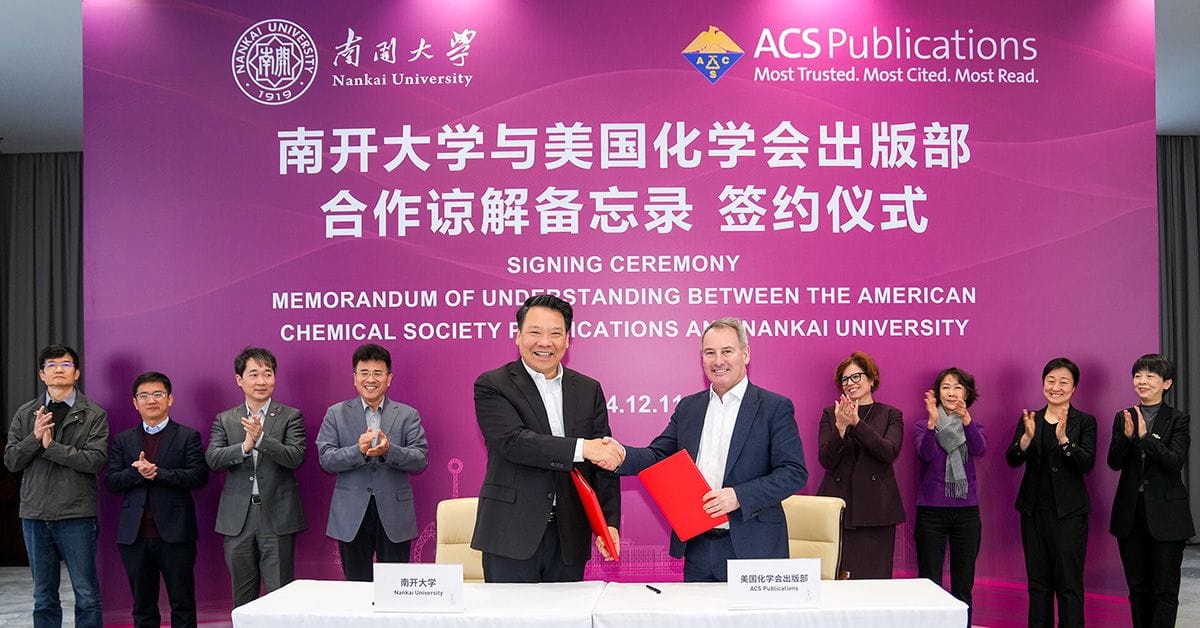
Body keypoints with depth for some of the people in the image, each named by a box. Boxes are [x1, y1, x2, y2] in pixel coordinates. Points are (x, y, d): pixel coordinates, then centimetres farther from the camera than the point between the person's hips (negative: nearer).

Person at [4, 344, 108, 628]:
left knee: (87, 596, 2)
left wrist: (52, 446, -14)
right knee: (44, 599, 13)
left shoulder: (94, 415, -1)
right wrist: (35, 437, -13)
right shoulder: (25, 414, 10)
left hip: (77, 516, -3)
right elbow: (11, 461, 4)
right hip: (35, 514, 3)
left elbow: (96, 460, -12)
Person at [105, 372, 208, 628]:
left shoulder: (188, 436, 3)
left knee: (183, 605, 2)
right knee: (143, 607, 12)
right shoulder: (122, 440, 12)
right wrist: (138, 472, -15)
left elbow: (200, 476, -8)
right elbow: (110, 481, 3)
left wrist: (159, 473, -17)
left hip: (175, 534, -3)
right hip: (134, 536, 3)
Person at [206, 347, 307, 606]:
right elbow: (212, 459, -4)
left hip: (277, 516, -2)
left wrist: (261, 438, -24)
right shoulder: (224, 420, 10)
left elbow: (296, 457, -11)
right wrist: (244, 446, -20)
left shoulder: (291, 417, 2)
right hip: (237, 519, 3)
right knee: (242, 599, 11)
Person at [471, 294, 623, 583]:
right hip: (512, 536, -3)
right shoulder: (491, 386, -2)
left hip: (570, 537, 4)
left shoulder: (589, 390, 10)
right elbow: (513, 440, -18)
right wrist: (581, 448, -25)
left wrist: (610, 522, -2)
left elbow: (604, 462, 9)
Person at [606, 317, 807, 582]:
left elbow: (794, 473, -10)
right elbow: (657, 456, 7)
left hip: (752, 550, -4)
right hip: (697, 548, 4)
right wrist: (619, 455, -13)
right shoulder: (688, 407, 11)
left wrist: (739, 496, -21)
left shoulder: (775, 407, -4)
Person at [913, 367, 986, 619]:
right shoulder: (922, 427, 4)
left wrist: (966, 420, -32)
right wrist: (932, 423, -32)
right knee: (929, 583, -1)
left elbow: (979, 450, -15)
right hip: (931, 511, -2)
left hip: (966, 512, 2)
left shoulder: (974, 428, 9)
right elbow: (925, 454, -16)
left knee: (963, 585, 6)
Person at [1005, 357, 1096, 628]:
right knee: (1038, 581, 11)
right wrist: (1027, 437, -22)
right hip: (1034, 510, 3)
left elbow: (1087, 463, -14)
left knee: (1069, 583, -2)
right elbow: (1012, 459, -4)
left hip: (1069, 512, -3)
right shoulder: (1029, 420, 7)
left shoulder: (1085, 422, -1)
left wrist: (1064, 440, -29)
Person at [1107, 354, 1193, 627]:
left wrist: (1145, 436, -25)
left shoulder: (1178, 420, -3)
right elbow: (1114, 463, -3)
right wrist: (1127, 436, -20)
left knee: (1165, 589, 1)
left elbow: (1176, 462, -15)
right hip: (1130, 512, 3)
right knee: (1138, 587, 12)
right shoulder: (1124, 418, 6)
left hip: (1166, 514, -3)